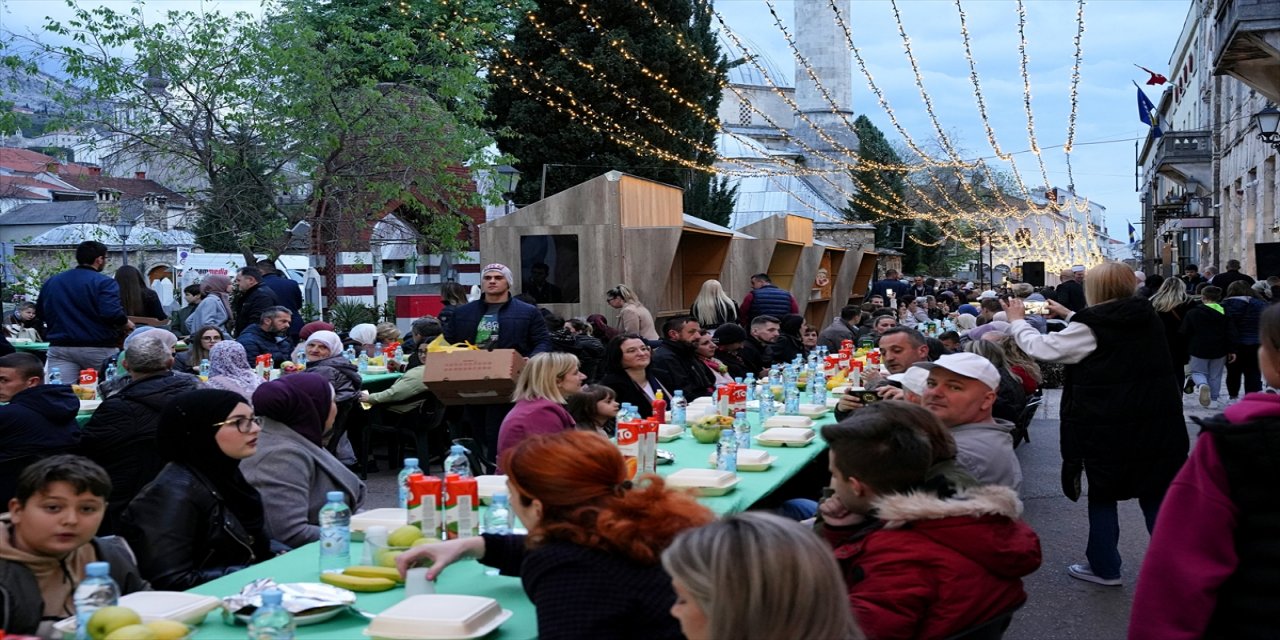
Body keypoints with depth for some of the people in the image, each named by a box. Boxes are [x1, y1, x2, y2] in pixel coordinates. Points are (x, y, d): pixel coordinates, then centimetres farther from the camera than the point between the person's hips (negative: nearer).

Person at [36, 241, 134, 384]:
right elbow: (111, 313, -22)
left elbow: (40, 313, 21)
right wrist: (126, 323, -2)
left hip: (60, 348, 5)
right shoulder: (104, 283, -8)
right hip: (98, 349, -5)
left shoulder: (52, 282, 13)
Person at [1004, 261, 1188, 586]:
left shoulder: (1090, 327, -14)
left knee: (1102, 496, 11)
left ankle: (1104, 567, 21)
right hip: (1159, 425, 5)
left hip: (1109, 428, -5)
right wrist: (1068, 315, 32)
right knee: (1157, 497, 11)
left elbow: (1040, 348, -6)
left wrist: (1017, 320, 10)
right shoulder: (1146, 317, 5)